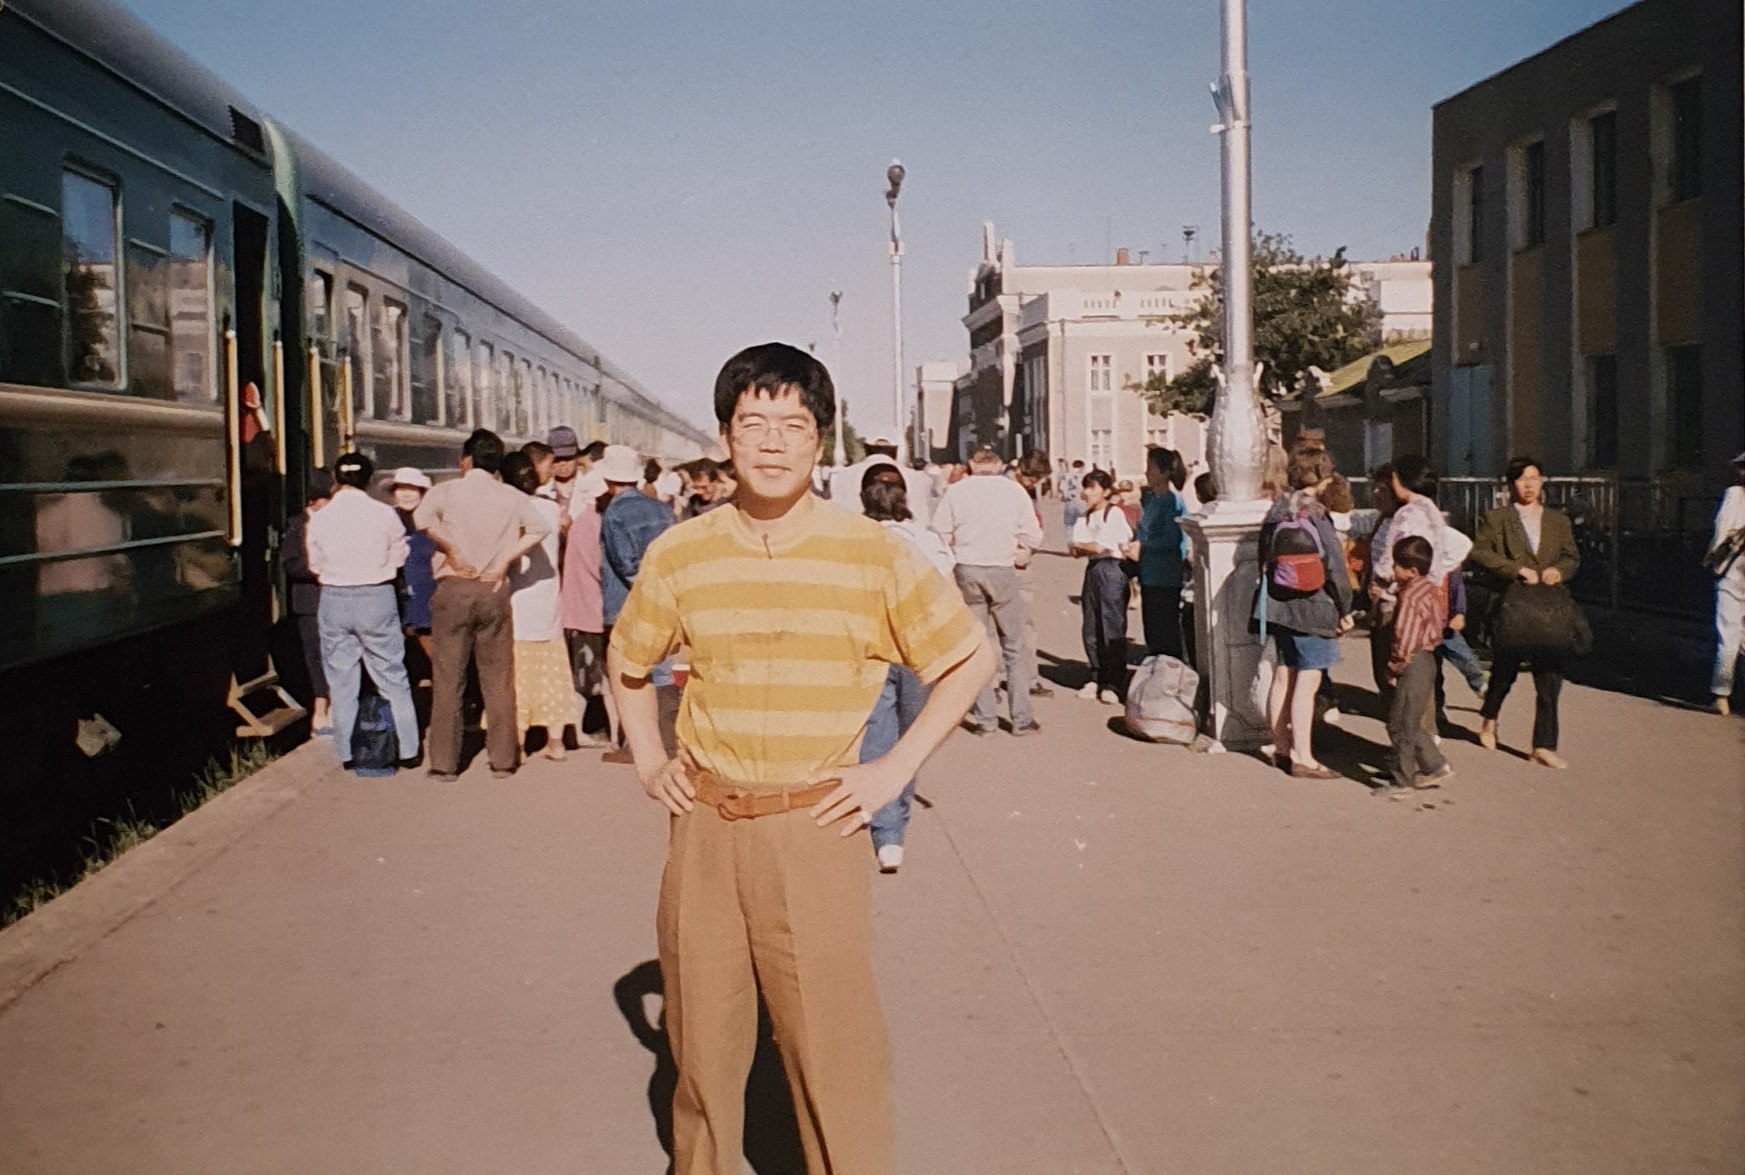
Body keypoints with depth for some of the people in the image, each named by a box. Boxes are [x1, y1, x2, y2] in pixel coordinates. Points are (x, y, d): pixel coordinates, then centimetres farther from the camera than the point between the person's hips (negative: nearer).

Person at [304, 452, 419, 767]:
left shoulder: (319, 518, -5)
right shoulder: (384, 514, -8)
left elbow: (316, 567, 3)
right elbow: (398, 559, 0)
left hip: (334, 599, 1)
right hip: (377, 599, -1)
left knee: (341, 681, 11)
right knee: (392, 678, 9)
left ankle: (347, 752, 15)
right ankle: (407, 748, 12)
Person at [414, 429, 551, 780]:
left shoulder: (448, 490, 0)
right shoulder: (512, 497, 7)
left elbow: (423, 517, -20)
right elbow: (540, 527, -7)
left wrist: (451, 550, -10)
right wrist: (505, 560, -5)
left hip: (453, 589, -2)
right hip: (494, 592, 2)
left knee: (448, 678, 4)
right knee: (498, 680, 8)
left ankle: (444, 762, 5)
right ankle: (503, 759, 10)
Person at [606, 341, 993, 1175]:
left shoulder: (874, 556, -6)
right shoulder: (679, 554, 2)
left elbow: (970, 658, 3)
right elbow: (626, 660, 20)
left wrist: (896, 770, -3)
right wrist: (647, 762, 9)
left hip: (815, 829, -2)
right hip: (702, 827, 3)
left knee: (834, 1047, 2)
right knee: (702, 1043, 14)